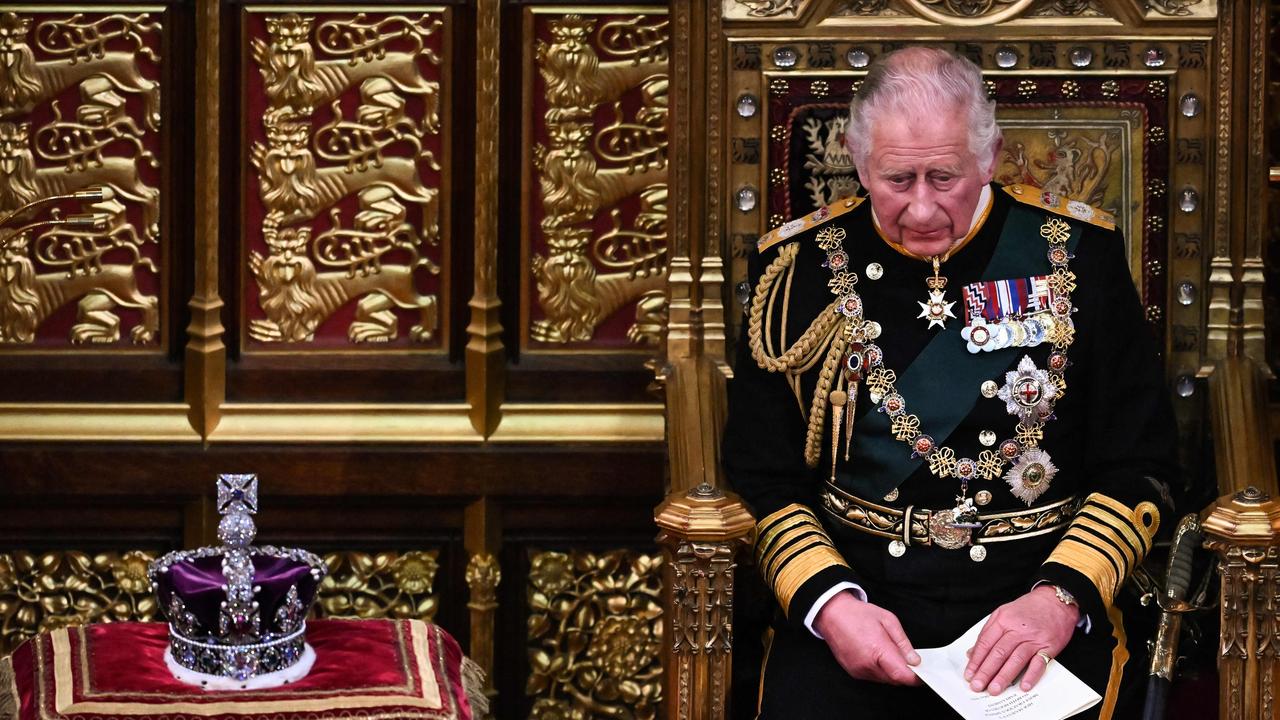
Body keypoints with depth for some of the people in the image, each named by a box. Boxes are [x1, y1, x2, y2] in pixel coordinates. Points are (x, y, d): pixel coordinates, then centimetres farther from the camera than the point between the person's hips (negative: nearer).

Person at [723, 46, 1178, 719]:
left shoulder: (1075, 253, 5)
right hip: (856, 588, 1)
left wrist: (1061, 597, -12)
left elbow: (1136, 467, 4)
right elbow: (760, 479, 7)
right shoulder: (800, 265, 6)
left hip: (1035, 595, -1)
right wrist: (828, 603, -11)